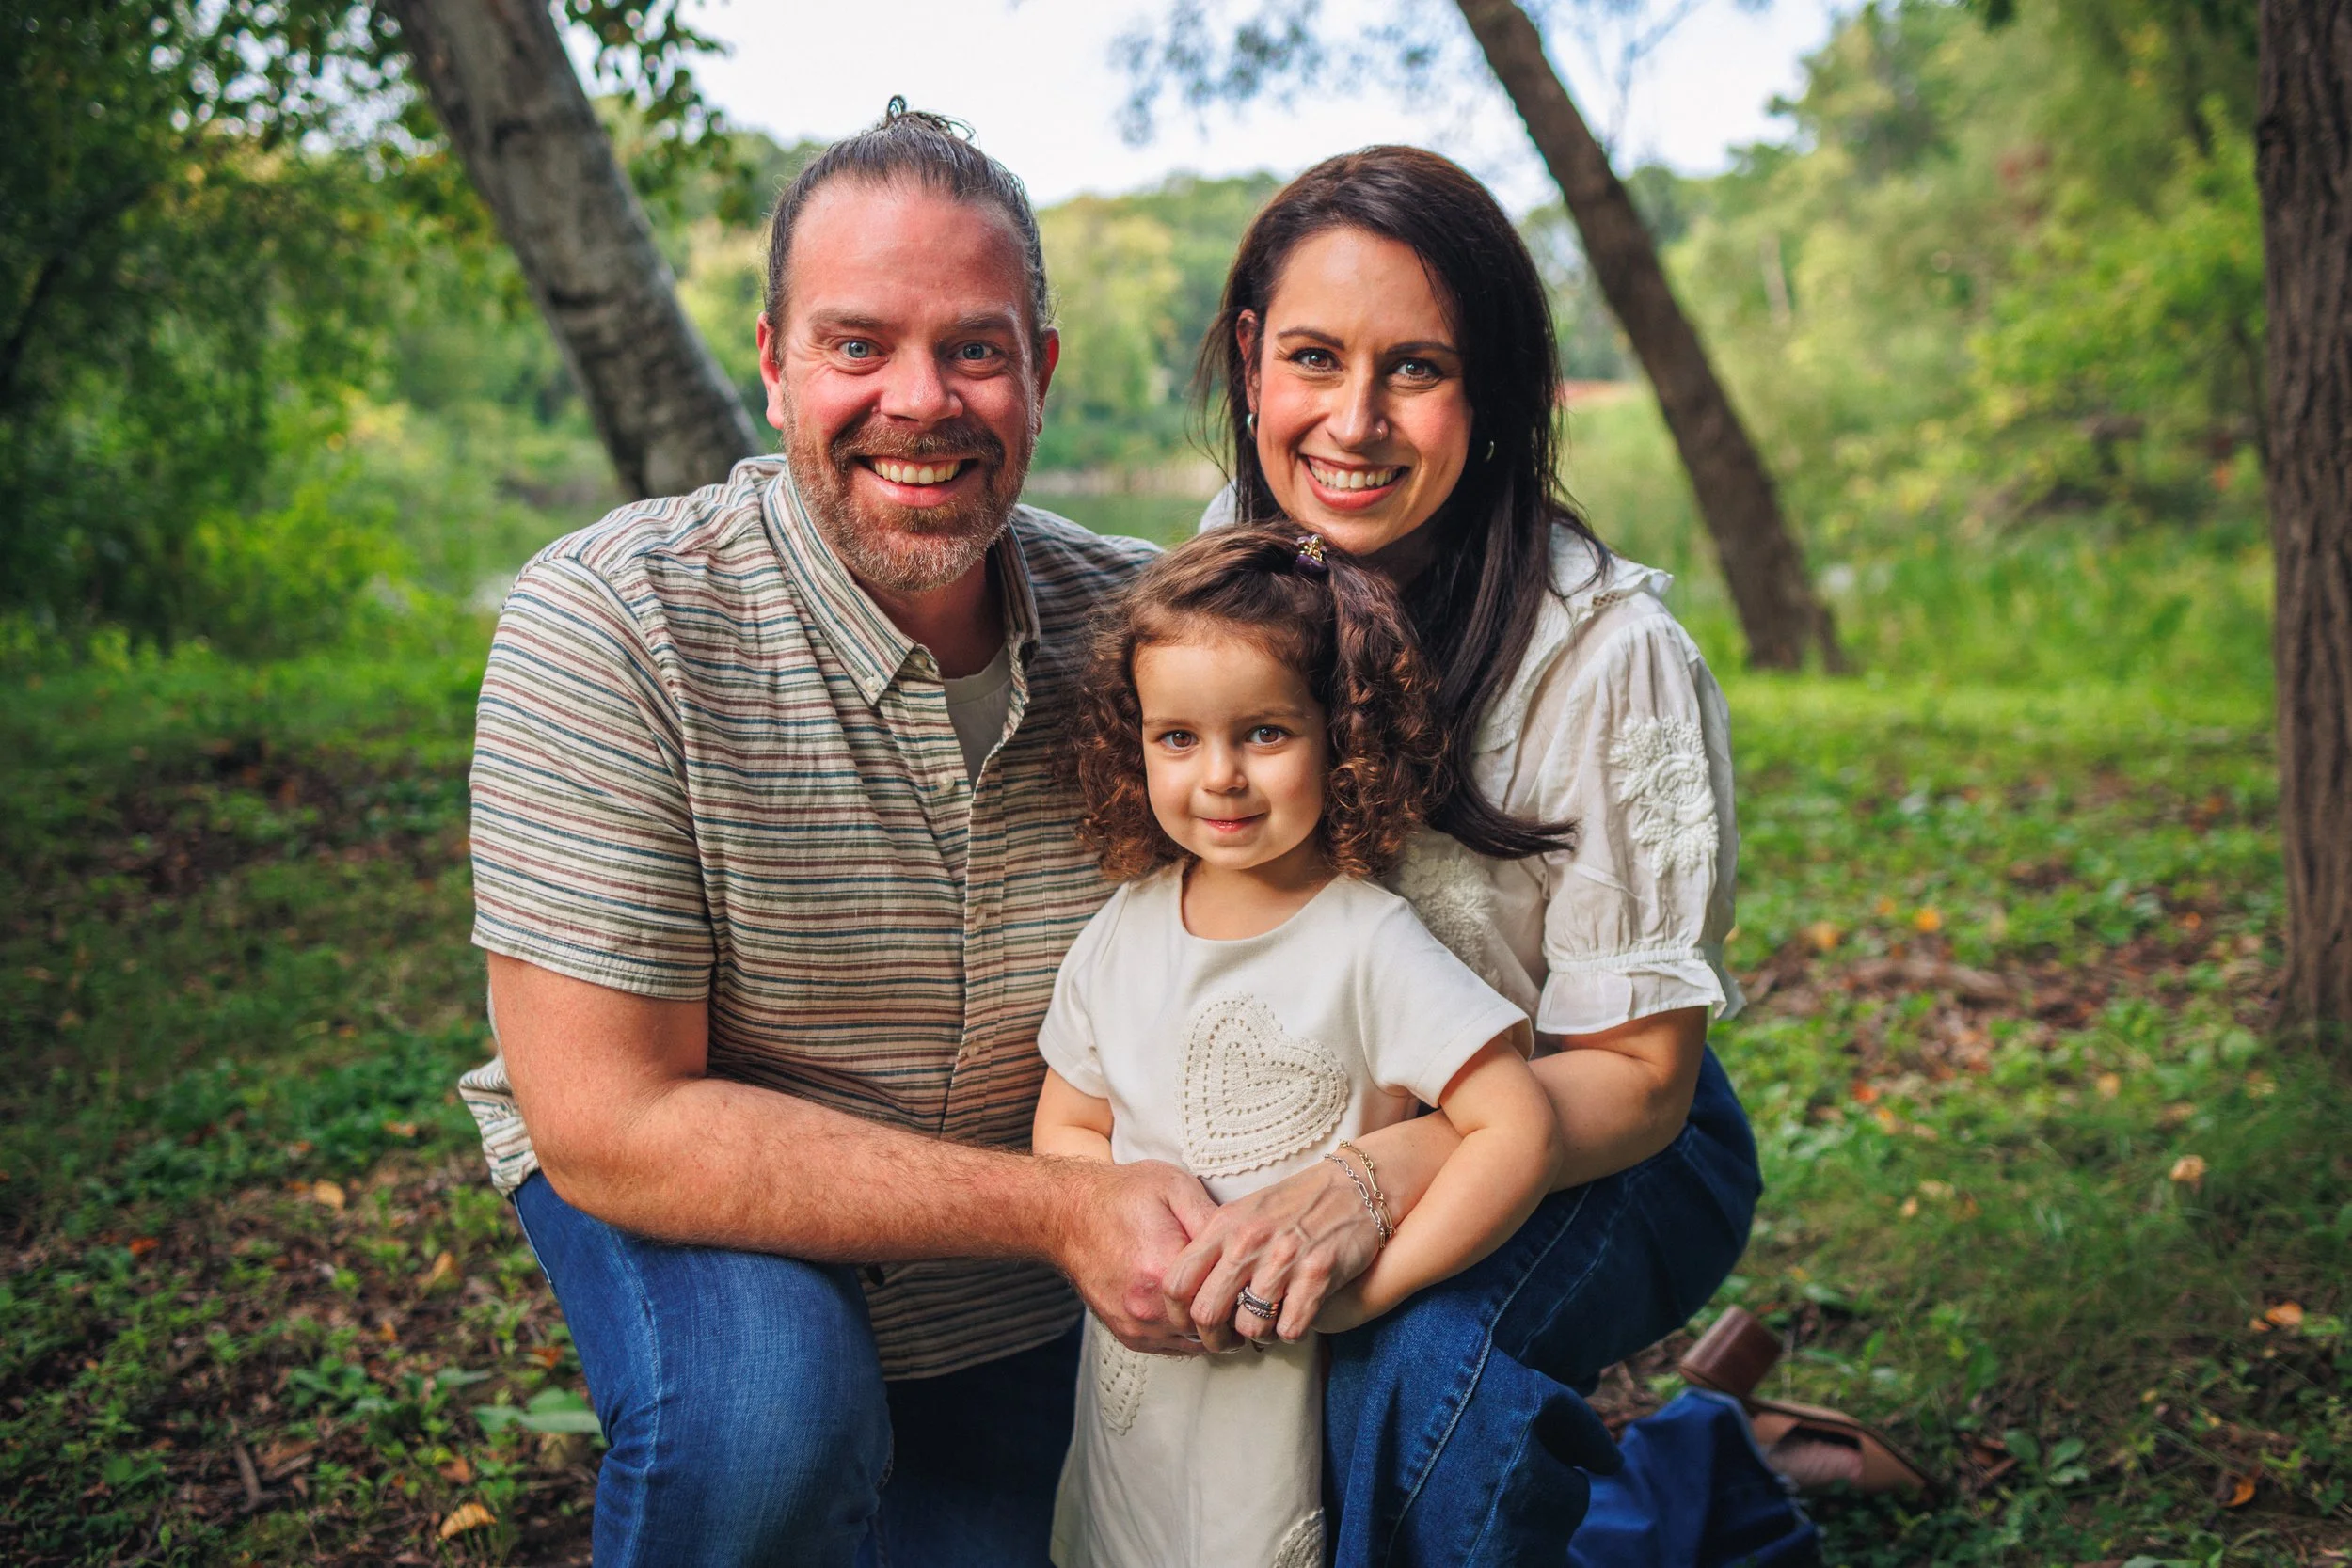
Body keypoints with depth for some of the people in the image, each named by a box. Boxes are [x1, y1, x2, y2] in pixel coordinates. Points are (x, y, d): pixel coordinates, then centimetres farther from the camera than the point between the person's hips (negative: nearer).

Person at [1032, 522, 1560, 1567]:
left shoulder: (1368, 946, -16)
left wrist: (1361, 1288, -24)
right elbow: (1065, 1129, 7)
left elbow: (1518, 1132, -20)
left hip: (1303, 1394, -4)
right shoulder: (1120, 936, 0)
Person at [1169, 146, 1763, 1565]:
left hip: (1590, 1152, -6)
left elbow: (1636, 1071, -19)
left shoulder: (1611, 654, -23)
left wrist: (1379, 1177, -37)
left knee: (1416, 1364, -34)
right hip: (1295, 1128, 6)